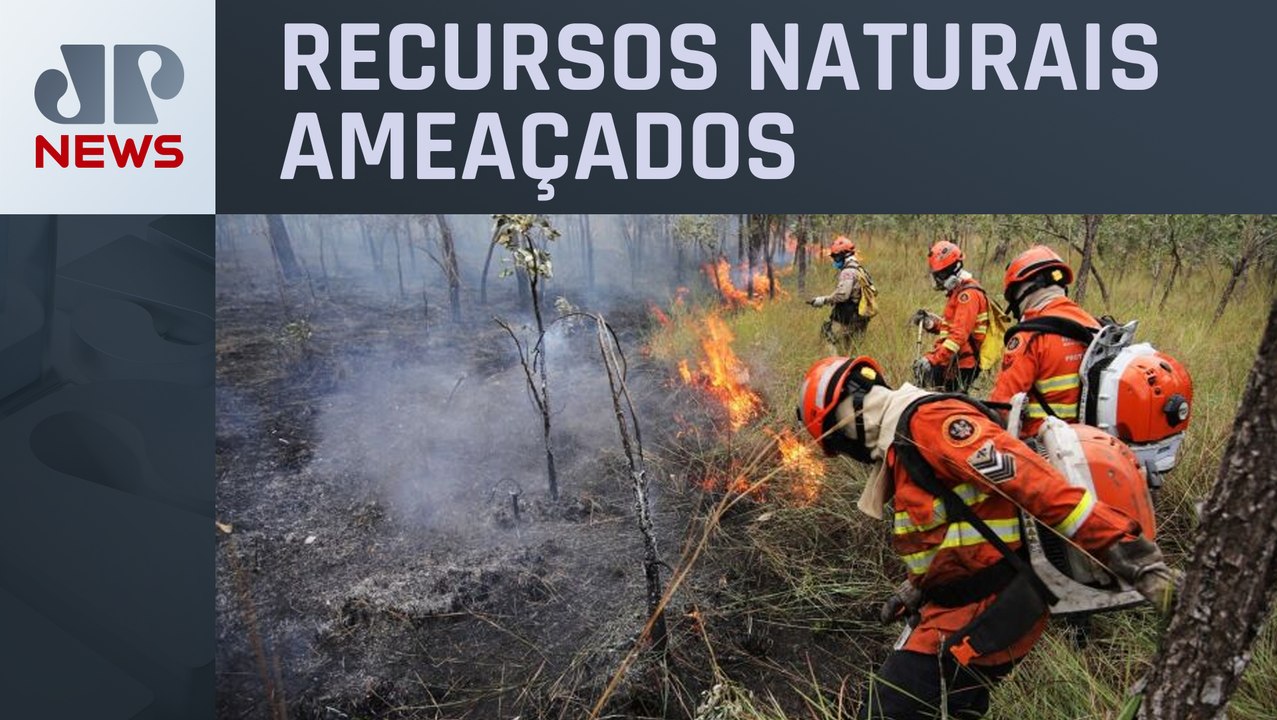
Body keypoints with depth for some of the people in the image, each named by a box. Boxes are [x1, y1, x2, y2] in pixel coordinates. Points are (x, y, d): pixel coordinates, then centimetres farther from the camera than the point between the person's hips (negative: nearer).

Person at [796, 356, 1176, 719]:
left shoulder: (929, 419, -18)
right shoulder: (901, 444, 16)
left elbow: (1032, 482, -26)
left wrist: (1122, 547, -29)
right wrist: (917, 587, 23)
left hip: (985, 616, -10)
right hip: (954, 604, 10)